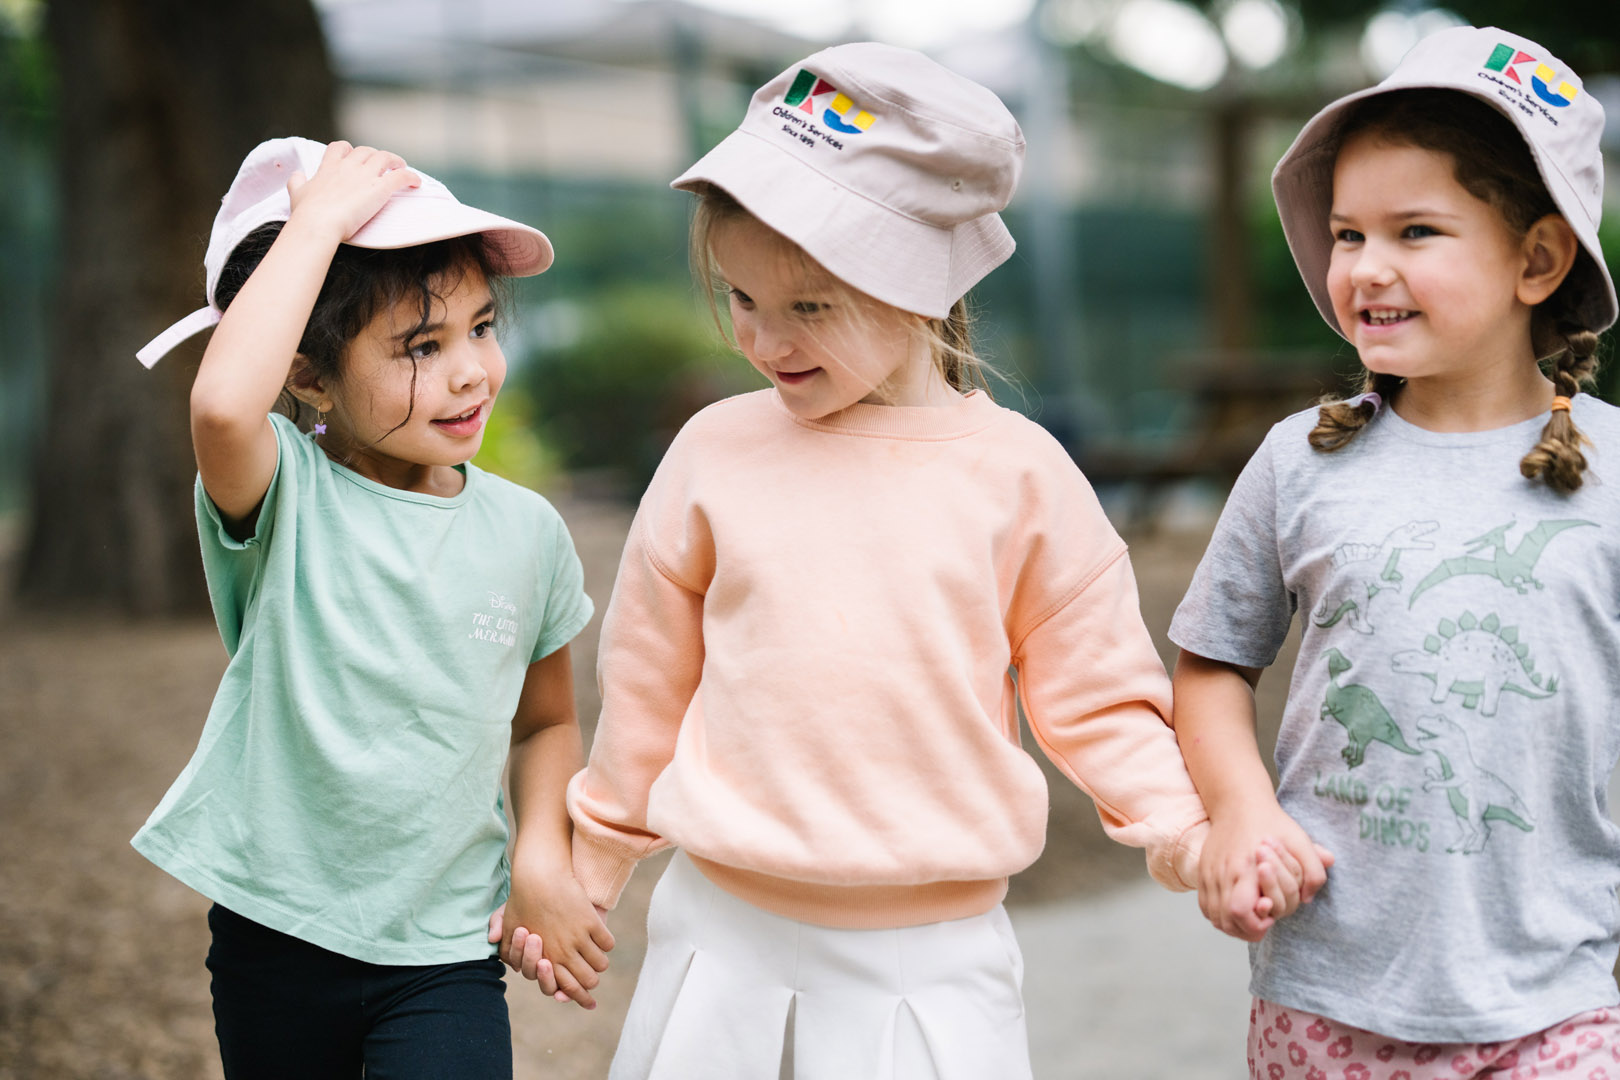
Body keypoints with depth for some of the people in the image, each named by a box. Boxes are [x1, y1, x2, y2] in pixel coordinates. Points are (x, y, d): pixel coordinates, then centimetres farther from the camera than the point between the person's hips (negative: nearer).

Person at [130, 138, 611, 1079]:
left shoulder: (526, 532, -2)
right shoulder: (281, 497, -12)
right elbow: (222, 405, -37)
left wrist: (542, 857, -5)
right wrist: (320, 218, -27)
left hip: (444, 950, 1)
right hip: (275, 935, -1)